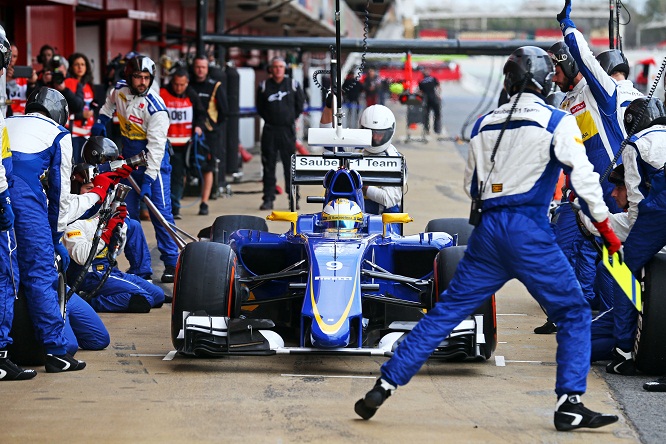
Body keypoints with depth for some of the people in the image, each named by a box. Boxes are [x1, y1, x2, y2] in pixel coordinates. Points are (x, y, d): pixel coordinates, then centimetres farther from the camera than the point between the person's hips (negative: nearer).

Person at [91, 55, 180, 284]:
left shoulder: (156, 108, -23)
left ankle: (171, 263, -6)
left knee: (160, 211, -12)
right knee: (127, 212, 6)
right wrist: (101, 120, 15)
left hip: (154, 162, -7)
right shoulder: (120, 90, -4)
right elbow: (110, 103, 24)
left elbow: (156, 146, -25)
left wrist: (148, 179, -29)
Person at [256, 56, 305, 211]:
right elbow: (260, 107, 14)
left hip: (288, 130, -1)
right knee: (268, 166, 2)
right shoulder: (264, 86, 5)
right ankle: (268, 199, 7)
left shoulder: (293, 85, 2)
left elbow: (300, 104, 10)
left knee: (290, 165, 0)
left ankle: (294, 198, 6)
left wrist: (292, 119, 7)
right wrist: (268, 118, 7)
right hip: (269, 130, 1)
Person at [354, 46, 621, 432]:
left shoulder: (485, 124, 15)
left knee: (446, 311, 9)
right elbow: (584, 177, -8)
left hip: (488, 228, 5)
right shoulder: (558, 122, 0)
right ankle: (570, 405, -2)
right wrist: (605, 226, -2)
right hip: (530, 229, -5)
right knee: (574, 314, 7)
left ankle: (384, 387, 6)